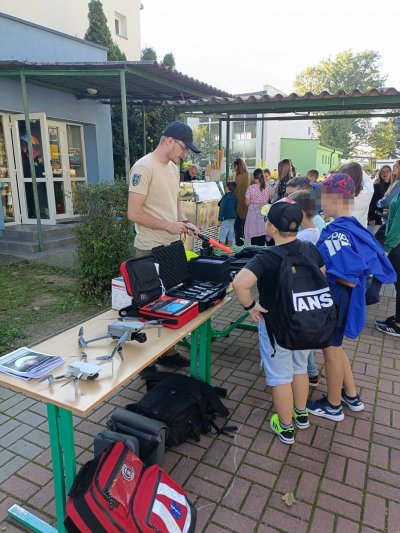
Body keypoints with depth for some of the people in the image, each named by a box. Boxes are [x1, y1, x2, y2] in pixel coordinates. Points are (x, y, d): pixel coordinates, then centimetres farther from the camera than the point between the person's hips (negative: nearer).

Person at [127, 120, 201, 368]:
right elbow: (134, 213, -20)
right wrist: (169, 226, -16)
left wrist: (184, 221, 3)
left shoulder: (173, 167, 12)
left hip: (172, 246, 8)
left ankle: (167, 351, 29)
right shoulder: (144, 167, -16)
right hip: (152, 250, -8)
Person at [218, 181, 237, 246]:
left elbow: (222, 208, -16)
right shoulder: (234, 197, 8)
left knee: (222, 234, -2)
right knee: (230, 234, 12)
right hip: (233, 217, 8)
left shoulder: (225, 197, -14)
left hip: (226, 218, -8)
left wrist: (220, 217, -11)